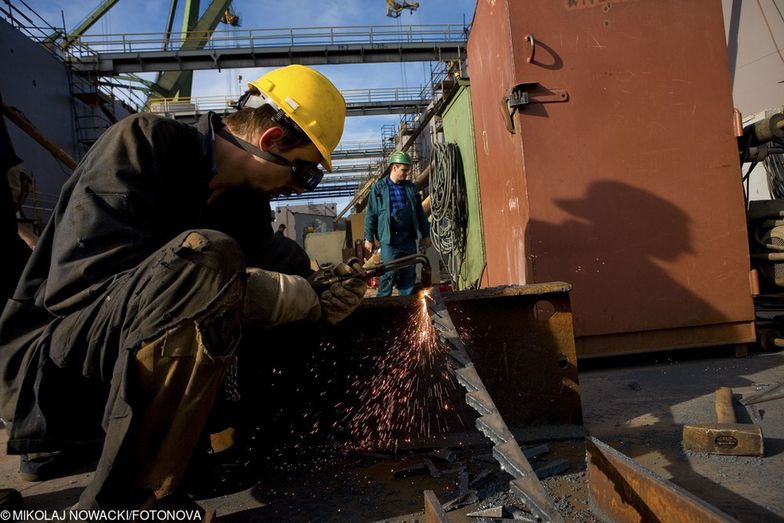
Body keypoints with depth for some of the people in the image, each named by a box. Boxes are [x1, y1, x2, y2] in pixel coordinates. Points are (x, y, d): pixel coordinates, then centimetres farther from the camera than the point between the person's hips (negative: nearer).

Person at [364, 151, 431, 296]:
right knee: (389, 274, -4)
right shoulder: (379, 187, -2)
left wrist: (425, 234, 15)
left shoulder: (410, 187, 11)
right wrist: (368, 238, -2)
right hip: (389, 240, -4)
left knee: (409, 274, 9)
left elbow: (420, 213, 16)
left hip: (409, 239, 5)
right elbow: (371, 214, -1)